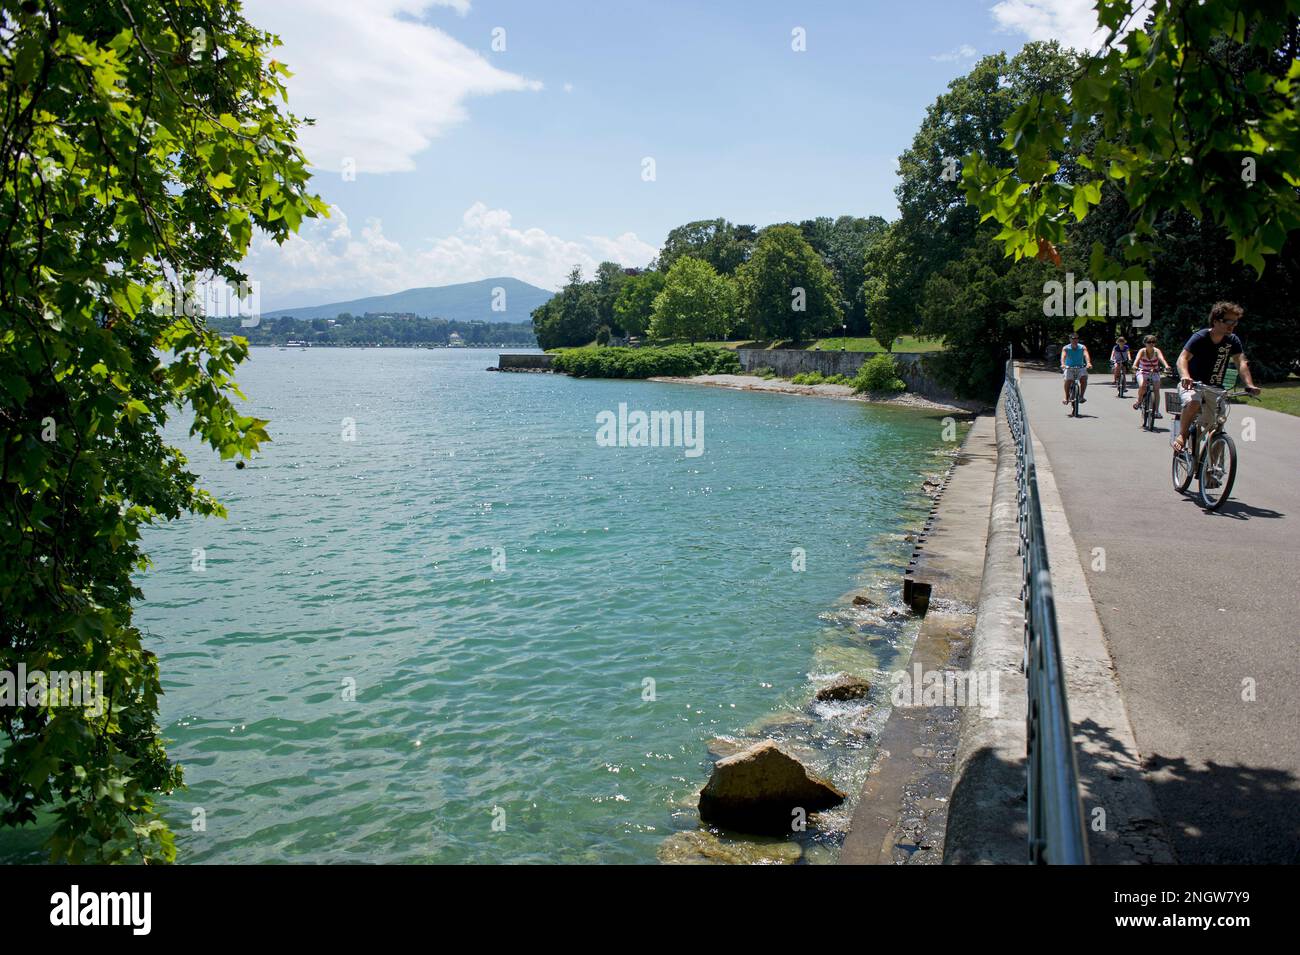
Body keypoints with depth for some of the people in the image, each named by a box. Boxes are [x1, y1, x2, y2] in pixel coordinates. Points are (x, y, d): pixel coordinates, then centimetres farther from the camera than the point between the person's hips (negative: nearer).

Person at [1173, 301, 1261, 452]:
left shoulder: (1232, 340, -2)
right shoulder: (1200, 338, -15)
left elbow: (1241, 362, -13)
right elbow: (1183, 358, -29)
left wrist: (1250, 385, -31)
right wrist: (1185, 377, -51)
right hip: (1192, 385, -4)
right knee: (1193, 403, -39)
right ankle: (1181, 436, -19)